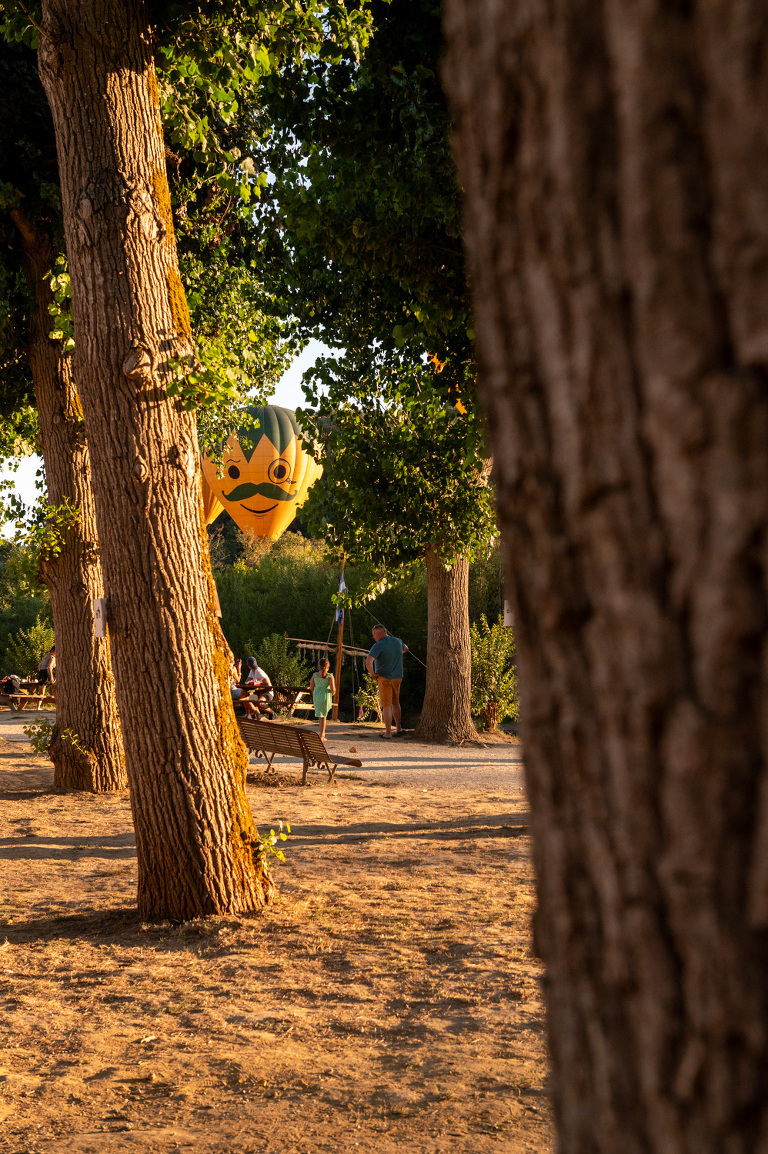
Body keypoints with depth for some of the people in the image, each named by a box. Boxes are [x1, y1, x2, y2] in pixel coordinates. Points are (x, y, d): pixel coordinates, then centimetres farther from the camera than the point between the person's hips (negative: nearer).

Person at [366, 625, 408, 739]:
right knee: (395, 702, 22)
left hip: (384, 678, -6)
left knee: (386, 705, 0)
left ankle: (388, 733, 3)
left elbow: (368, 662, -31)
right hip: (398, 677, 6)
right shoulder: (397, 641, 3)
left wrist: (372, 673, -15)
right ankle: (398, 727, 26)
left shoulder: (378, 646, -18)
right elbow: (405, 649, 27)